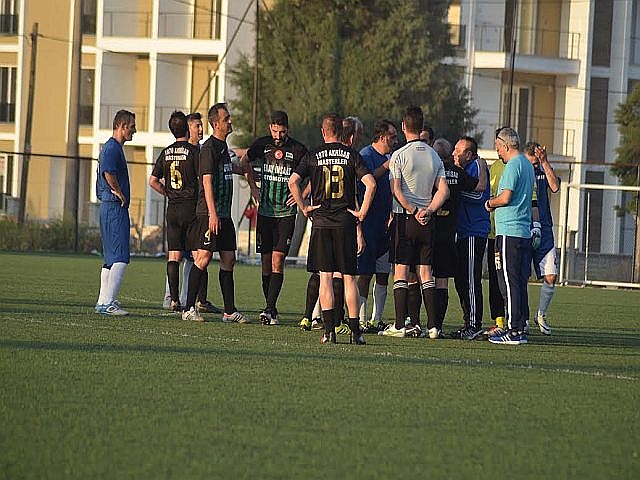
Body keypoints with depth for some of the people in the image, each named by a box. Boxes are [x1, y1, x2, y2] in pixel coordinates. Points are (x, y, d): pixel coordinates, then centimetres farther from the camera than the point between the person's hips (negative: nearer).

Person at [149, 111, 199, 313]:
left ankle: (174, 300, -2)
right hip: (191, 206, -4)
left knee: (173, 256, 3)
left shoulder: (166, 153, 8)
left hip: (172, 208, 4)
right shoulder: (193, 151, -8)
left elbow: (153, 181, 10)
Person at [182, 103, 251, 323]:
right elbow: (207, 181, -17)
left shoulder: (223, 146, 16)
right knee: (204, 257, -9)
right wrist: (212, 214, -23)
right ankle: (189, 308, -5)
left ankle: (230, 311, 10)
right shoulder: (209, 148, -11)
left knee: (228, 260, 7)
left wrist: (243, 171, 55)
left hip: (224, 214, 9)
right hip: (209, 213, -9)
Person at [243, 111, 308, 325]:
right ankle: (271, 309, 13)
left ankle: (269, 308, -15)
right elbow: (245, 161, 22)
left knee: (277, 261, -12)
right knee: (266, 262, 5)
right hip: (265, 210, 3)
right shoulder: (262, 144, 3)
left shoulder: (297, 150, -5)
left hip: (286, 213, -3)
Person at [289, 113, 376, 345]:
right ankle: (355, 331, 2)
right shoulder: (351, 155, 1)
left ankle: (329, 330, -4)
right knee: (349, 277, 4)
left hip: (321, 222, 0)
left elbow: (293, 181, -8)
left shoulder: (314, 156, 2)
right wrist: (362, 212, -1)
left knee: (325, 277, 2)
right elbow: (370, 184, -10)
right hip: (346, 222, 0)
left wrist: (303, 207, 2)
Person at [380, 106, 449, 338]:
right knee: (425, 272, 8)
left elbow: (396, 191, -14)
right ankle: (432, 325, 4)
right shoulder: (434, 156, 8)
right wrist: (427, 211, -1)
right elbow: (443, 190, 4)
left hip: (405, 217, -4)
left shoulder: (399, 155, -8)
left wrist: (413, 211, -7)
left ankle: (399, 325, -5)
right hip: (427, 222, 4)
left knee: (400, 272, -1)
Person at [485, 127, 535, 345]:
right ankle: (521, 328, 12)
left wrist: (490, 203, 0)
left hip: (509, 231, -9)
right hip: (525, 232, 9)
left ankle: (513, 330, -10)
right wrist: (495, 203, 18)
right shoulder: (528, 165, 18)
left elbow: (505, 197, -19)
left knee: (509, 282, -8)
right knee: (520, 282, 11)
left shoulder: (513, 166, -12)